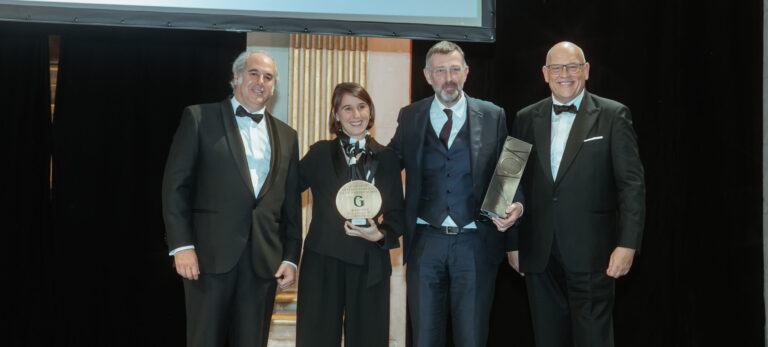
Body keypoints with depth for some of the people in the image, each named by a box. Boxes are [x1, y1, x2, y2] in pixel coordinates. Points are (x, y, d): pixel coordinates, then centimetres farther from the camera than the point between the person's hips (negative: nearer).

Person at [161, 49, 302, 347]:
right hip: (211, 254, -3)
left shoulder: (286, 136, 16)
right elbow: (176, 183, -1)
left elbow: (291, 204, 15)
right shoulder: (199, 118, 5)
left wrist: (290, 258, 7)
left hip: (264, 261, 3)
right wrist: (181, 245, -10)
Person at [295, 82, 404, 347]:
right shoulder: (319, 153, 6)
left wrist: (380, 234, -13)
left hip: (369, 264, 1)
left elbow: (397, 215, 6)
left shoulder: (386, 159, 7)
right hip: (322, 260, 0)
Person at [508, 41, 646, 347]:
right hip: (539, 256, 4)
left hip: (591, 254, -3)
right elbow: (514, 184, 13)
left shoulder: (613, 115, 0)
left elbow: (632, 184, -5)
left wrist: (627, 243, -13)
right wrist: (513, 242, 11)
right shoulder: (526, 119, 10)